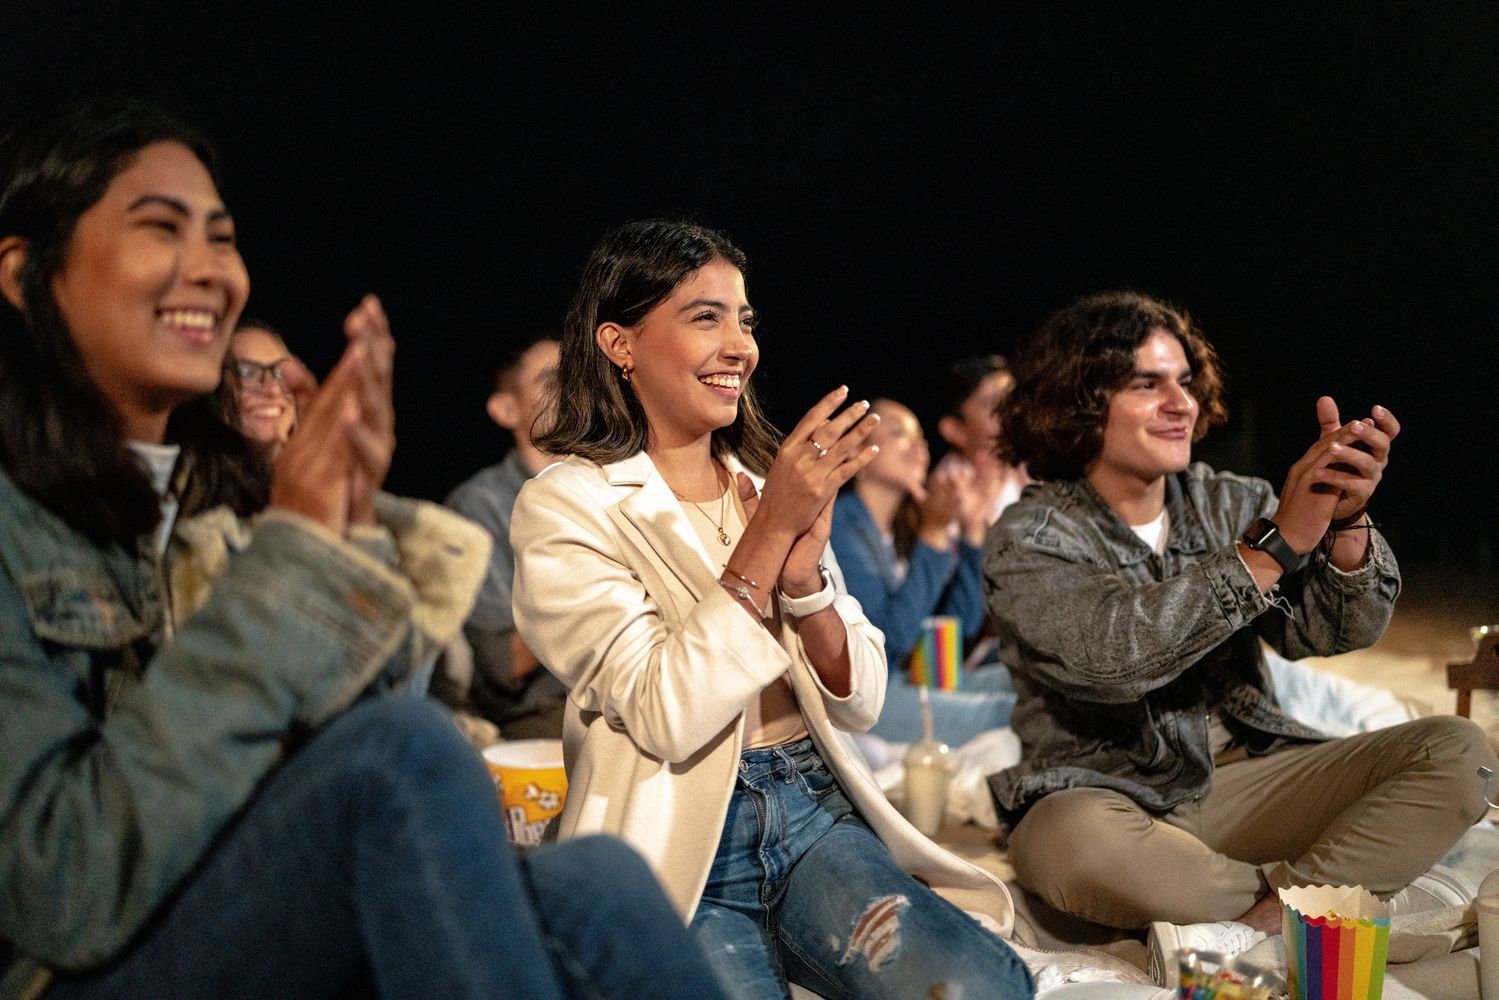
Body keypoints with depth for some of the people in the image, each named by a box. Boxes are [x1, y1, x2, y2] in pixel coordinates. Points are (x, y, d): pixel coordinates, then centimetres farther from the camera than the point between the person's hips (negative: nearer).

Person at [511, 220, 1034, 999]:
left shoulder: (769, 481, 12)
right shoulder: (565, 508, -5)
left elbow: (858, 702, 7)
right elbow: (665, 719, -16)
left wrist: (803, 569, -11)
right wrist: (768, 534, -18)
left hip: (817, 816, 5)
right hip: (677, 851, -4)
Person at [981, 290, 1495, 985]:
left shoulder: (1233, 503, 8)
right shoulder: (1029, 538, -6)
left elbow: (1332, 632, -2)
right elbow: (1114, 654, -24)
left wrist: (1345, 522, -23)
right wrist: (1276, 543, -26)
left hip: (1248, 779, 5)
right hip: (1112, 799, -4)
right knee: (1071, 843, -39)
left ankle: (1250, 921, -27)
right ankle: (1314, 898, -16)